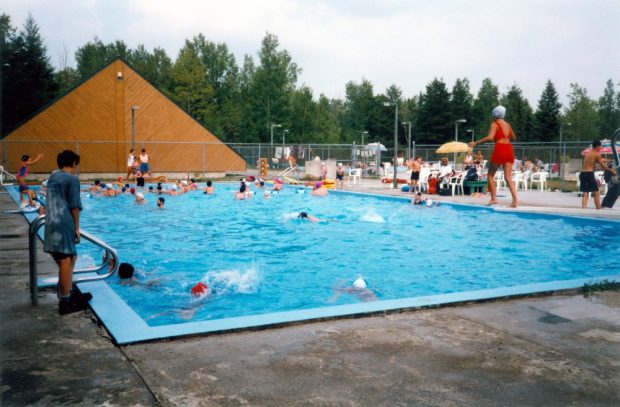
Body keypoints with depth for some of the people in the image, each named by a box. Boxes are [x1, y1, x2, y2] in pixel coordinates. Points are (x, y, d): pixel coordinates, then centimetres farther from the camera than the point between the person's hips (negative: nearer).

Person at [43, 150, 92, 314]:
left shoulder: (52, 177, 18)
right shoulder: (72, 179, -6)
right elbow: (74, 206, -10)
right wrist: (77, 227, -4)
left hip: (51, 224, 8)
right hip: (64, 225, -8)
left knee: (69, 259, 19)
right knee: (66, 261, -5)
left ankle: (66, 293, 26)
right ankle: (65, 302, -3)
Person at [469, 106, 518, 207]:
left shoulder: (494, 124, -2)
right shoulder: (507, 124, 18)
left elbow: (490, 138, -18)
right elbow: (513, 138, 31)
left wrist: (476, 143, -13)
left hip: (499, 149, -6)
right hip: (509, 149, 6)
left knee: (491, 175, 8)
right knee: (508, 177, 2)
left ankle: (494, 198, 2)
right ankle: (515, 199, -12)